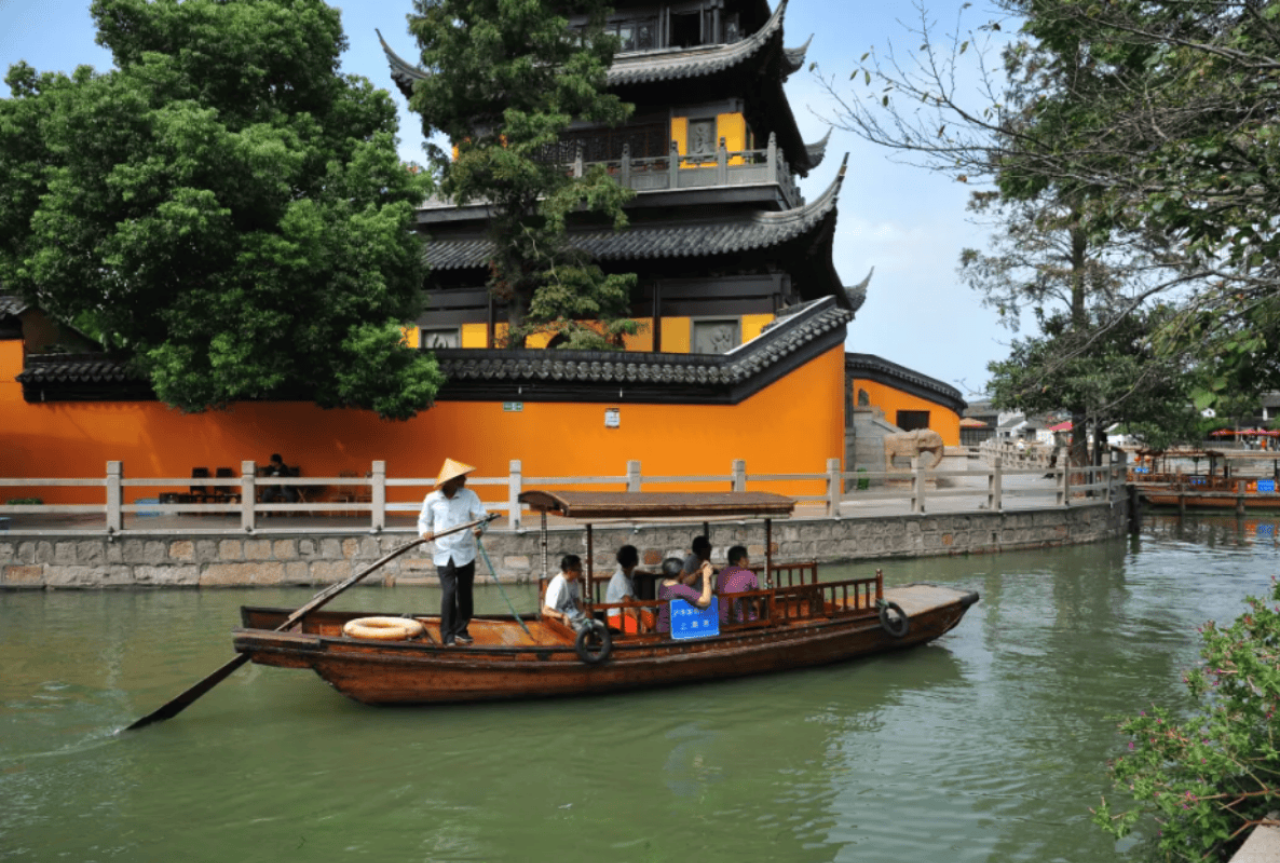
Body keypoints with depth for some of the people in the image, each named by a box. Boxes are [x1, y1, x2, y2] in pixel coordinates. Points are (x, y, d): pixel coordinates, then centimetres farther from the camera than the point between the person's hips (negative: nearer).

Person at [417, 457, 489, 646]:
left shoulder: (469, 496, 1)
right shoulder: (432, 499, 1)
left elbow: (481, 515, -8)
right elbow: (424, 521, 13)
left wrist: (480, 528, -29)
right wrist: (425, 533, -9)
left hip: (465, 554, 1)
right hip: (443, 555, -1)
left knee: (464, 593, 8)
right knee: (449, 592, -14)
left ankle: (461, 631, 26)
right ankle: (447, 635, -3)